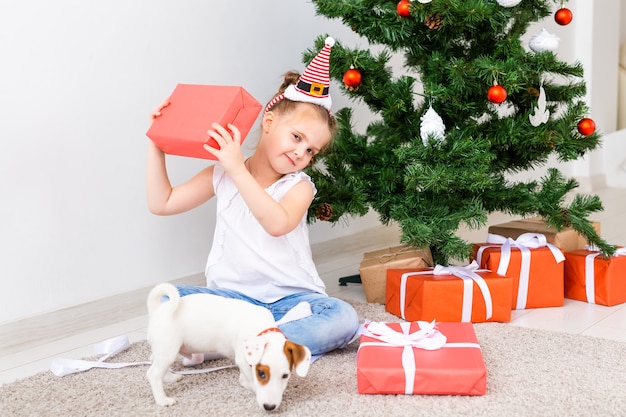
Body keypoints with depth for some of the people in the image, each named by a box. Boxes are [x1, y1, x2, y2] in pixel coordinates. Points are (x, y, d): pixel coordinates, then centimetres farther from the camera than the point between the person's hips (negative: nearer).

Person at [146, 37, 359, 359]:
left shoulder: (299, 186, -2)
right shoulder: (222, 175, 7)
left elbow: (278, 223, -25)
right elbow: (161, 203, 8)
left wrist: (238, 170, -32)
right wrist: (156, 145, 2)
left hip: (292, 297, -1)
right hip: (233, 297, 2)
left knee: (343, 319, -31)